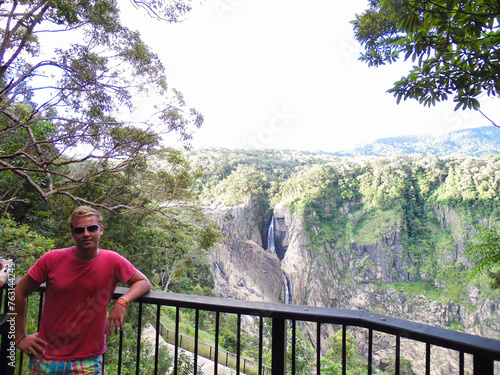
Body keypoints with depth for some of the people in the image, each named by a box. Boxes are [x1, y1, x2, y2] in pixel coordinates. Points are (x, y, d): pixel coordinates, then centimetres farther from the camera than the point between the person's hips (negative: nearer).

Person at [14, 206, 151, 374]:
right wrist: (20, 336, 5)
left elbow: (144, 282, -2)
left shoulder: (113, 261, -11)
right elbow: (20, 291, 4)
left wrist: (122, 302, -21)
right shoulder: (52, 259, -9)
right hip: (45, 358, 2)